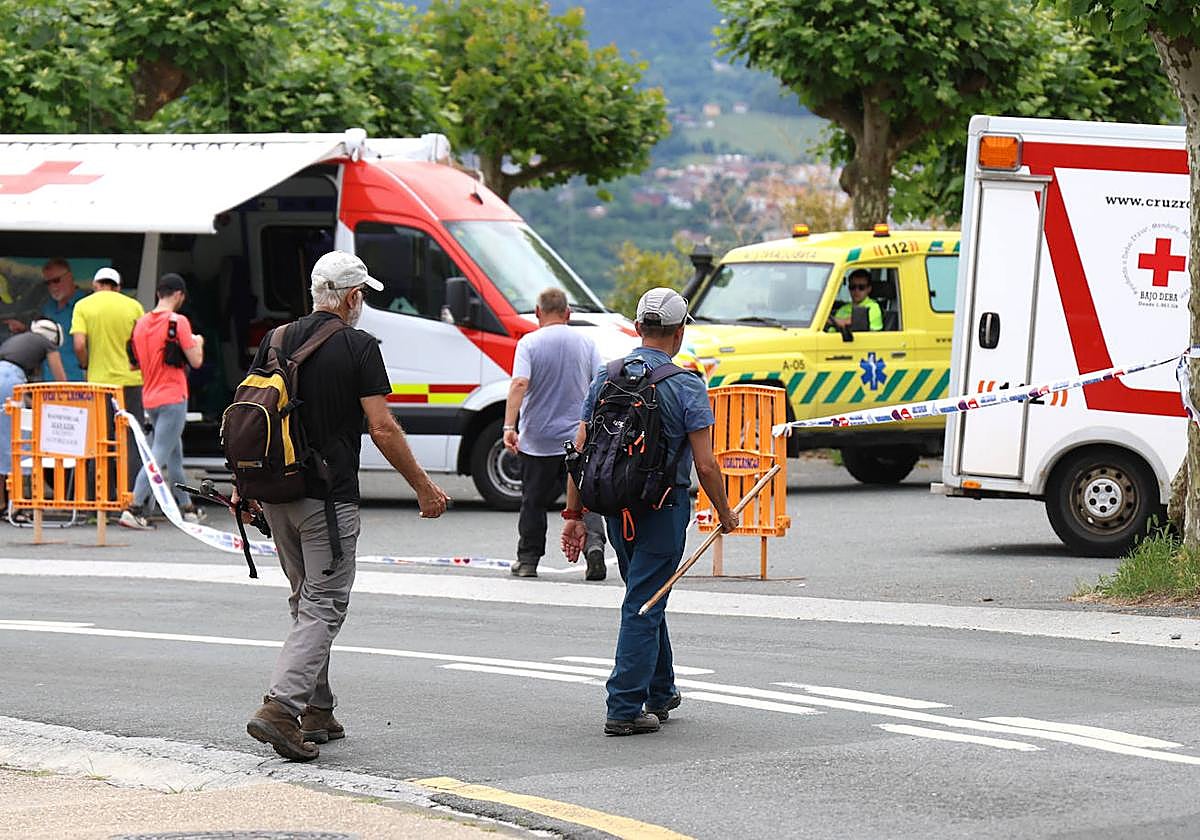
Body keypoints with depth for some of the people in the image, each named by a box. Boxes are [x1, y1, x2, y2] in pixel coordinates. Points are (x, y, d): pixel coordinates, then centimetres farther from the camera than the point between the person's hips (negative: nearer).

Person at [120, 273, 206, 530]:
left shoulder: (141, 323, 9)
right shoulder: (178, 321, -12)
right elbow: (196, 361, -12)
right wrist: (198, 343, 8)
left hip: (149, 399, 8)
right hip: (173, 397, -8)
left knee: (174, 456, 18)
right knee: (159, 456, -11)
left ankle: (187, 507, 27)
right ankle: (135, 509, -19)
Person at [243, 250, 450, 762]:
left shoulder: (277, 340, 8)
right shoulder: (358, 347, -9)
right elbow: (383, 429, -13)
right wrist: (424, 488, -4)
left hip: (276, 492, 6)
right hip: (327, 498, -6)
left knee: (306, 601, 19)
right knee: (324, 607, -4)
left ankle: (316, 711, 21)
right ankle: (279, 709, -19)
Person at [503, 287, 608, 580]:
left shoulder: (530, 343, -6)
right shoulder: (586, 342, 4)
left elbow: (519, 384, -18)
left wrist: (509, 426, -23)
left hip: (538, 440, -2)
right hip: (579, 437, 2)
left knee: (534, 501, 10)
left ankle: (528, 560, 16)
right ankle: (594, 543, -24)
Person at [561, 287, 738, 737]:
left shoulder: (605, 378, 3)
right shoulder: (686, 387, -12)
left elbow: (580, 450, 2)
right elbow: (705, 464, -13)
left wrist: (573, 513, 7)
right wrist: (725, 514, 1)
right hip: (663, 507, -5)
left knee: (646, 599, 21)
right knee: (643, 606, -2)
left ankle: (660, 694, 33)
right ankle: (624, 708, -7)